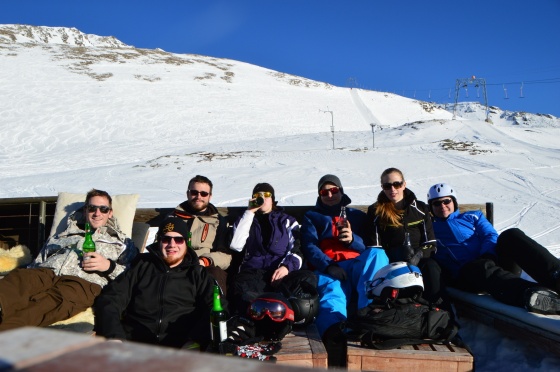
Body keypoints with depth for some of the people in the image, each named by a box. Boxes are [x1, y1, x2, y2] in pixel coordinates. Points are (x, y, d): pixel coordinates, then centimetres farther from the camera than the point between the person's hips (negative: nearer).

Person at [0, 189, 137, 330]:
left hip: (83, 281, -3)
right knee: (19, 278, -34)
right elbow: (36, 263, 26)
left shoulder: (122, 243, 28)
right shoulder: (62, 236, 36)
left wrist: (109, 266, -3)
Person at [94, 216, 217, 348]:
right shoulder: (141, 265, 20)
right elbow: (110, 299, 11)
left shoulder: (198, 274, 18)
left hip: (179, 347, -1)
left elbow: (212, 311, 5)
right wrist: (114, 337, -7)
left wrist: (192, 345, -12)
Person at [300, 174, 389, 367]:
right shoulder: (312, 217, 25)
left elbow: (369, 245, 16)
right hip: (327, 268, -2)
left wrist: (352, 239, -8)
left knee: (377, 254, -31)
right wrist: (328, 265, -15)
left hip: (356, 266, 3)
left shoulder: (357, 215, 30)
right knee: (333, 294, -38)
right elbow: (309, 247, 6)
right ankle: (334, 332, -70)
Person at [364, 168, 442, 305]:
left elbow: (430, 242, 10)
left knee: (431, 267, -32)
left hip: (420, 259, 2)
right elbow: (373, 246, 6)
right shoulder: (375, 212, 10)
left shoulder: (420, 208, 15)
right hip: (392, 261, -2)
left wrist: (419, 255, -11)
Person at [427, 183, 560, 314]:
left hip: (493, 261, 4)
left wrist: (487, 255, -11)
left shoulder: (472, 216, 27)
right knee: (484, 267, -38)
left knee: (511, 235, -23)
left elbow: (491, 235, 10)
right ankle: (530, 294, -65)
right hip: (466, 274, -3)